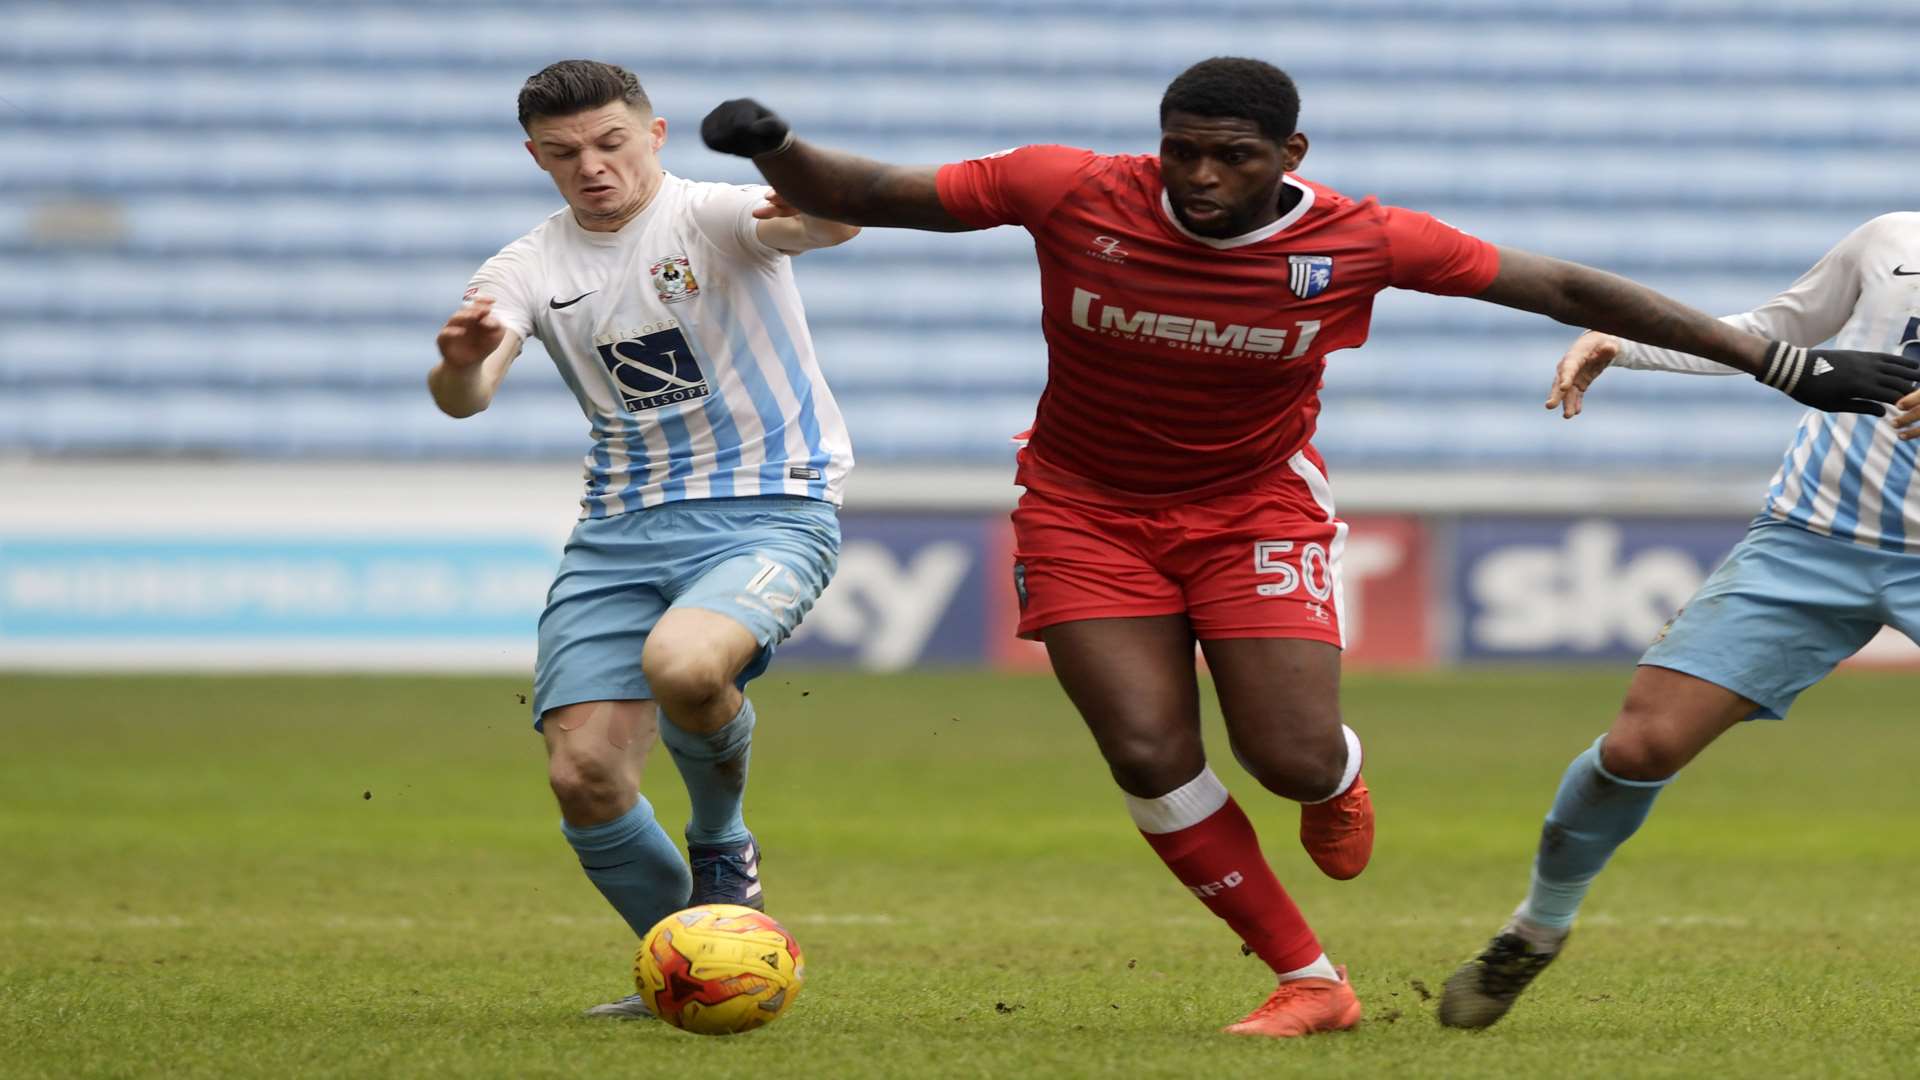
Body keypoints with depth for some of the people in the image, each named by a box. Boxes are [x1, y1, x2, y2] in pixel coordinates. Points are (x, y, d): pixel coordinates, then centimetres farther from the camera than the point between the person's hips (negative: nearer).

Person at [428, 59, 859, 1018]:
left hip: (769, 513, -5)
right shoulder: (532, 267, 6)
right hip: (618, 531, 5)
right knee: (583, 777, -7)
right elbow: (460, 396, -10)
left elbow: (822, 223, -28)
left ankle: (722, 847, -2)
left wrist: (818, 205, -53)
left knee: (682, 665, -34)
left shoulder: (712, 216, -6)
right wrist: (460, 360, -35)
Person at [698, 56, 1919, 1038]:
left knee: (1294, 759, -13)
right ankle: (1308, 980, 6)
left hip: (1258, 509, 0)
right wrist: (774, 150, -37)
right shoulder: (1074, 194, -20)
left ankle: (1342, 782, 28)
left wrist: (1785, 363, -9)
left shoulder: (1360, 240, -18)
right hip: (1088, 511, 0)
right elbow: (863, 194, -14)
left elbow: (1569, 290, -10)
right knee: (1151, 758, -12)